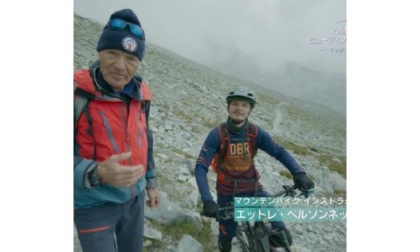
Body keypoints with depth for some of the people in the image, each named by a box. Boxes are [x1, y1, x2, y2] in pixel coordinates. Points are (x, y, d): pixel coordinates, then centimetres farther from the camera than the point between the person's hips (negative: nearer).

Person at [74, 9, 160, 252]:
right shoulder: (77, 92, -20)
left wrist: (151, 183, 15)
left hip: (134, 197, 5)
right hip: (94, 204, -5)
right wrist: (98, 174, -37)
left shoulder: (141, 95, -2)